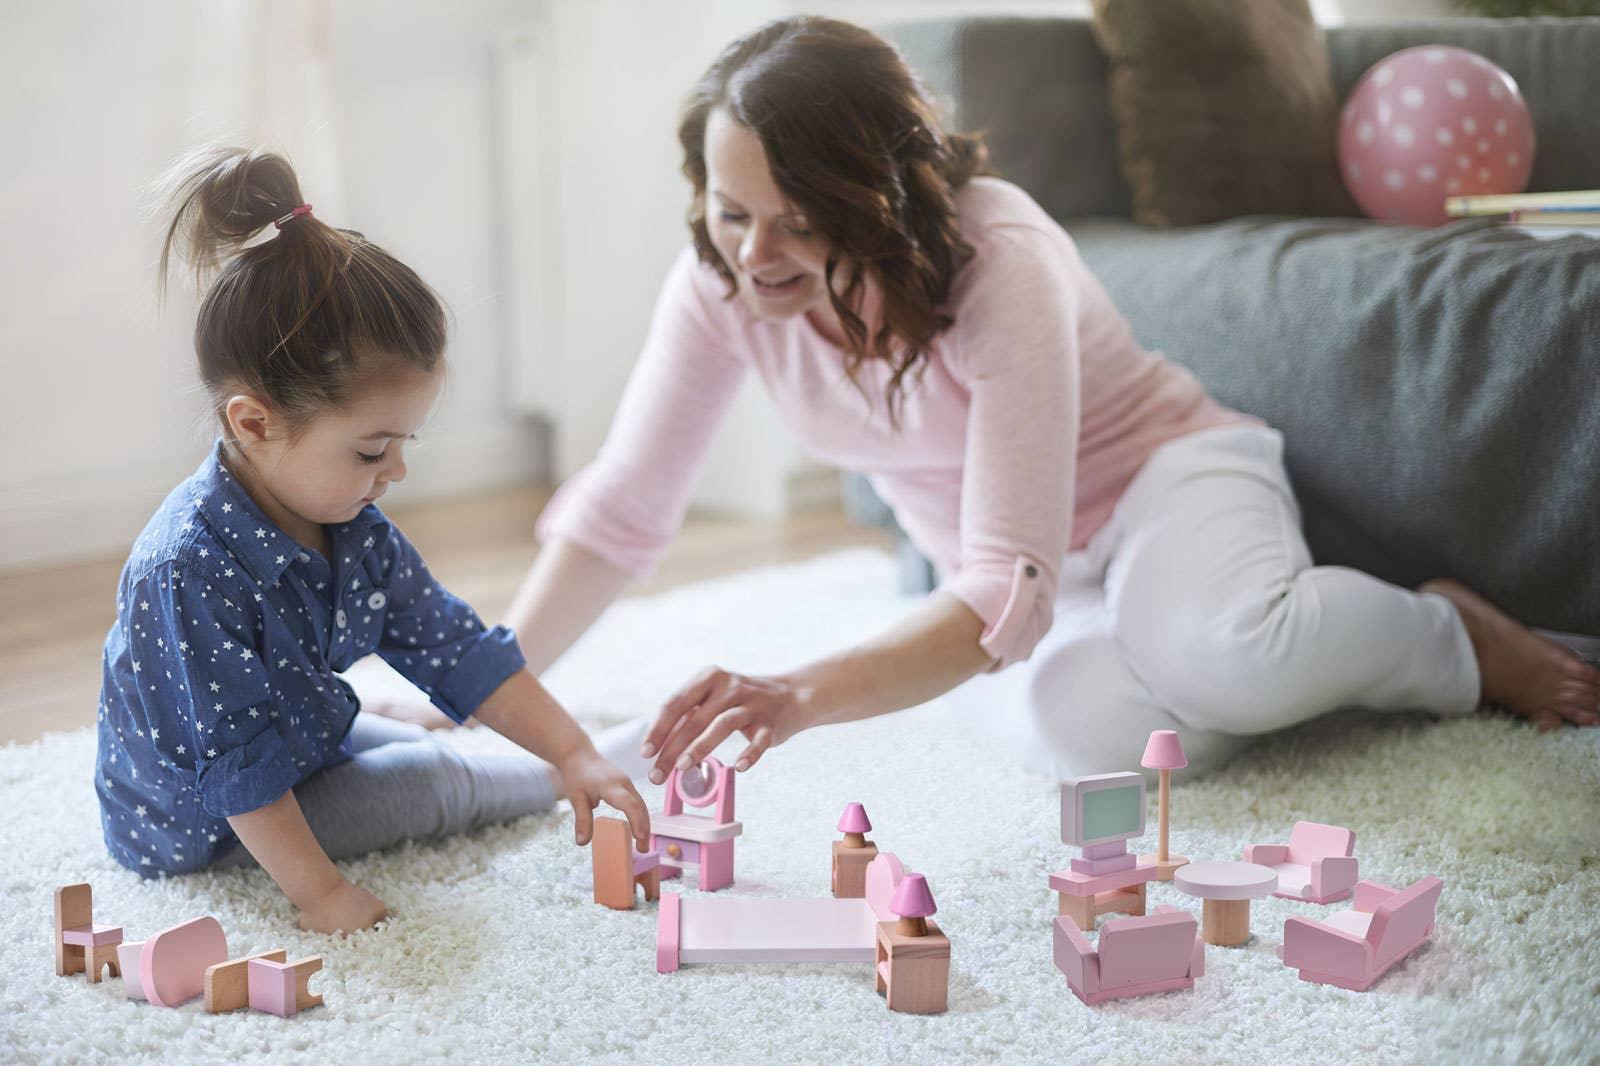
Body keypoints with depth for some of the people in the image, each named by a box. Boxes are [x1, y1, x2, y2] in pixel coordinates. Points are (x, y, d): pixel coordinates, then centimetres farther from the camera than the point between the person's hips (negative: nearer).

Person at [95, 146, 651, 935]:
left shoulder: (356, 531, -9)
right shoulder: (192, 567, -36)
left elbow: (457, 647, -5)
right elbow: (235, 765, -32)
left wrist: (573, 752, -11)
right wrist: (318, 891, -28)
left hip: (300, 736, 8)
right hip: (199, 821, -8)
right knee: (437, 783, -7)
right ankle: (542, 787, 18)